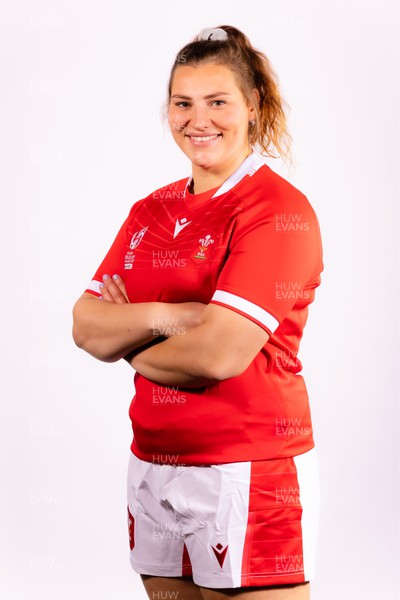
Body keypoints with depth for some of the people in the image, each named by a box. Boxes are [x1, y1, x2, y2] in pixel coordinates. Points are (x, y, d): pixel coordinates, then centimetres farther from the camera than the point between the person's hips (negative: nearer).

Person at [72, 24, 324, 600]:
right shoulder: (152, 211, 11)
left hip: (250, 477, -6)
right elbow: (88, 328, 2)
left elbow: (220, 353, -21)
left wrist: (136, 350, -3)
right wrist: (166, 318, -17)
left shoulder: (279, 211, -11)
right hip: (152, 466, 7)